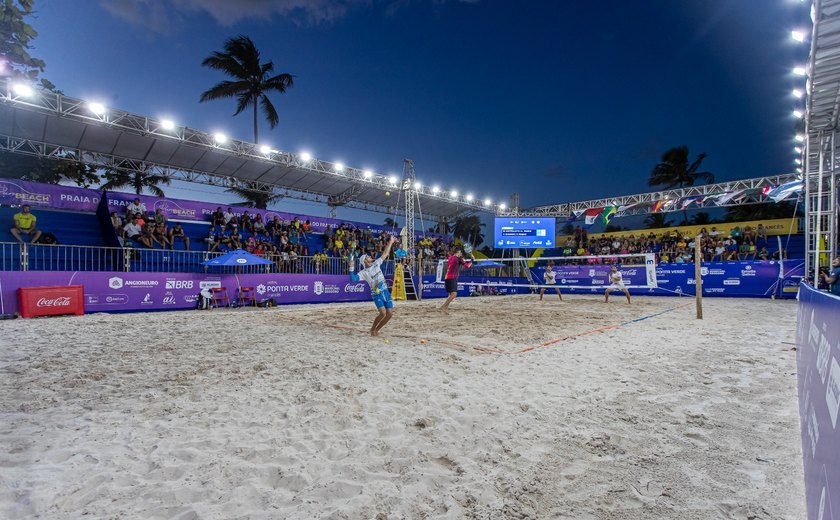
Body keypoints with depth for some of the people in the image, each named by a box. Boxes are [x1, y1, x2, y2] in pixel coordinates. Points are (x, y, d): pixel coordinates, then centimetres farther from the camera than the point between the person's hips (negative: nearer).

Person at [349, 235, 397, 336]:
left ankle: (377, 329, 18)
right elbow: (354, 279, -20)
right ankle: (372, 329, 3)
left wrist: (390, 242, 16)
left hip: (385, 291, 5)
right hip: (376, 294, -5)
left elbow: (385, 254, 15)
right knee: (382, 312, -20)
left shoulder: (376, 264, 9)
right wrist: (352, 267, -26)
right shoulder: (363, 272, -5)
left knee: (390, 313, 0)